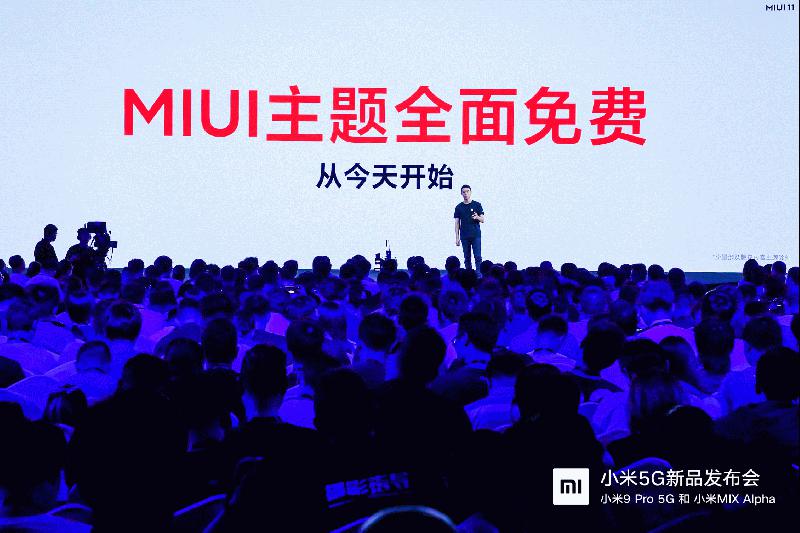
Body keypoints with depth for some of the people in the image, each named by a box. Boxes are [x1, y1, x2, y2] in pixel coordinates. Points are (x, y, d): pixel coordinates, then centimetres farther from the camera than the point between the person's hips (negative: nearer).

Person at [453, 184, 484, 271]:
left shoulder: (477, 205, 4)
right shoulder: (459, 207, 8)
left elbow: (482, 220, 3)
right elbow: (457, 223, 9)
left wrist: (477, 217, -20)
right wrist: (457, 237, 2)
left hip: (476, 235, -2)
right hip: (464, 237, 2)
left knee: (477, 256, -8)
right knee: (467, 258, 4)